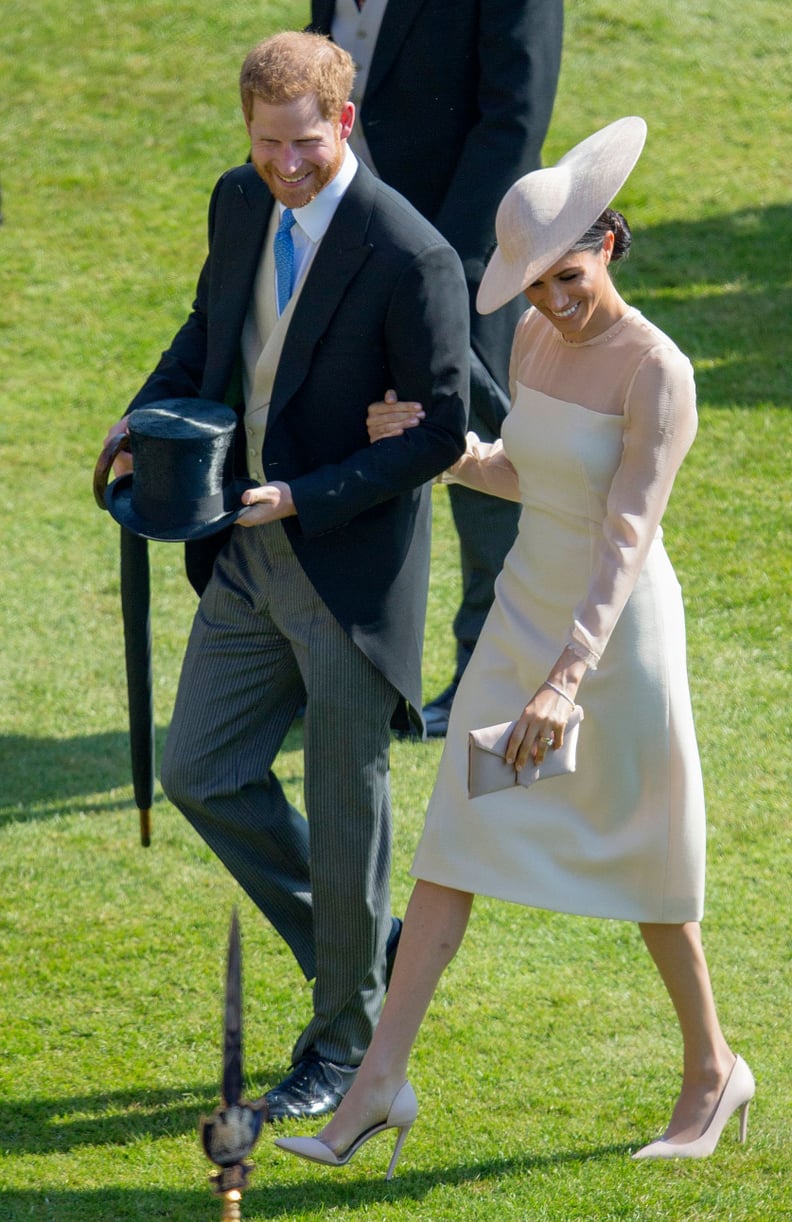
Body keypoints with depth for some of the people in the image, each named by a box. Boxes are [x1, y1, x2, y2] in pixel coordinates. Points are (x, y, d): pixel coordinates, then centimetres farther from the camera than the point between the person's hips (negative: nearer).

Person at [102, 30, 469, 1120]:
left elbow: (440, 433, -18)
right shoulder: (241, 204, 0)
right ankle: (357, 948, 30)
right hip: (250, 551, 7)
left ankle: (347, 1042, 23)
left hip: (352, 562, -7)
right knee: (199, 772, 10)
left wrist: (303, 497, -23)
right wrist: (155, 411, -1)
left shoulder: (411, 259, -22)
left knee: (345, 807, 5)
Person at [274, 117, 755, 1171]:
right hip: (526, 610, 7)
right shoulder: (535, 339, 1)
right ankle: (379, 1084, 4)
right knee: (454, 843, 2)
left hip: (619, 628, -6)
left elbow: (627, 539, -28)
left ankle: (712, 1069, 31)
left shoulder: (658, 375, -22)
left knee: (640, 862, 9)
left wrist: (568, 680, -36)